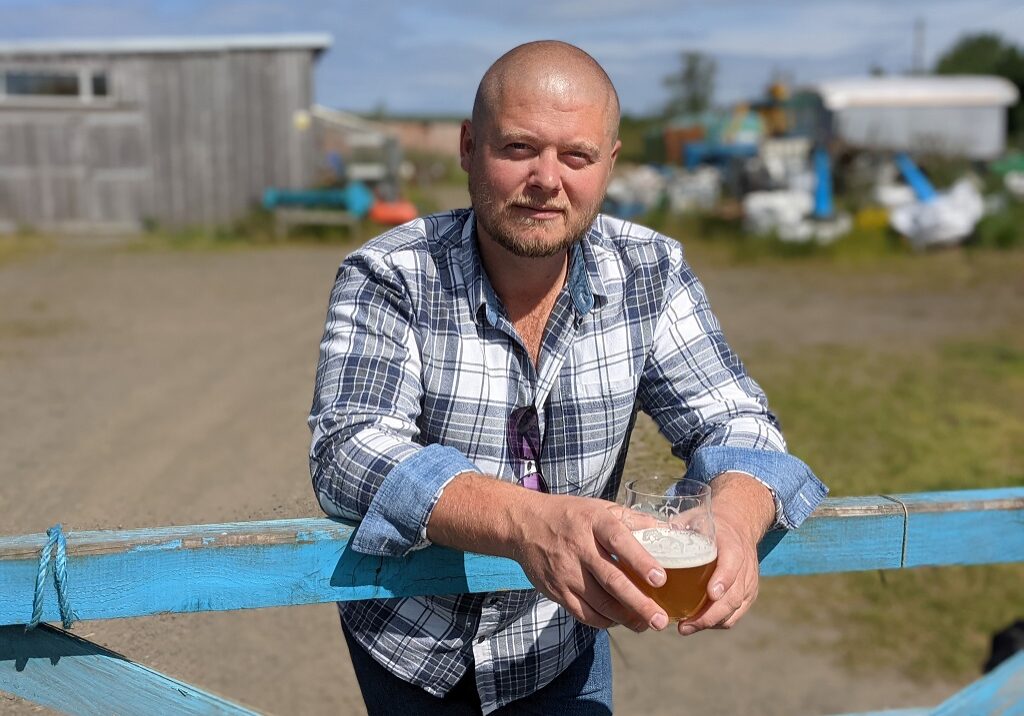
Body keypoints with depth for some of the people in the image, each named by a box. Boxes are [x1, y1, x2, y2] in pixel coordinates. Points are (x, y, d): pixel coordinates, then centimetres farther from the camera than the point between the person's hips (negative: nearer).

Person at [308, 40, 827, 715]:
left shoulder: (649, 273, -11)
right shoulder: (389, 278, -19)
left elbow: (733, 423, -12)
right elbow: (350, 450, -30)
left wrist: (734, 518, -36)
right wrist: (527, 520, -48)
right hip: (408, 637, -1)